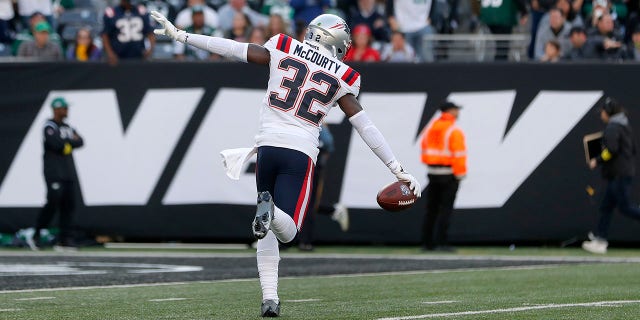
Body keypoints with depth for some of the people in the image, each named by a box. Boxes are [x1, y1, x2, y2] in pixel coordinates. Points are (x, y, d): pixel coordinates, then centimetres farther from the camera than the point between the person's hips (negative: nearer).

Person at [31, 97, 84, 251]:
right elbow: (56, 143, -20)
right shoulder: (49, 126, -5)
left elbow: (80, 142, 7)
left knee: (68, 204, 2)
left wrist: (66, 143, -9)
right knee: (53, 202, -15)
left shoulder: (67, 127, 19)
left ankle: (64, 238, 4)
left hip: (68, 173, 8)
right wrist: (72, 140, -5)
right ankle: (37, 234, -6)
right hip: (54, 173, -8)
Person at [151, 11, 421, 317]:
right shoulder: (341, 78, 7)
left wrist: (180, 35, 15)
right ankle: (270, 210, -33)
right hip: (300, 153, -2)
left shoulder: (283, 49, 8)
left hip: (267, 146, 2)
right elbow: (367, 129, 6)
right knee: (286, 232, 1)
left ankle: (270, 297, 2)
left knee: (268, 233, 14)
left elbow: (232, 48, 7)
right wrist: (398, 170, 11)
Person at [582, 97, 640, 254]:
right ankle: (600, 240, 10)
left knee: (625, 207, -7)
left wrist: (597, 161, -12)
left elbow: (611, 149, -23)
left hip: (618, 174, -10)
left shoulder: (612, 127, -13)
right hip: (626, 172, 10)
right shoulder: (625, 126, 16)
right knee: (606, 206, 10)